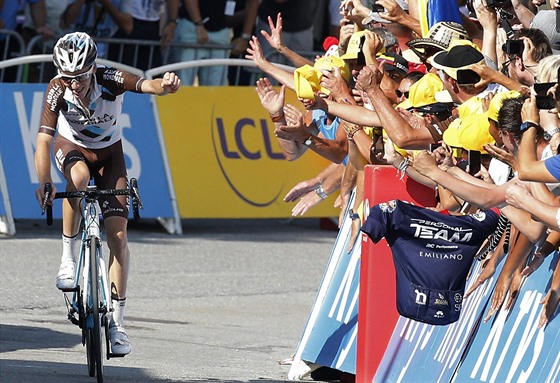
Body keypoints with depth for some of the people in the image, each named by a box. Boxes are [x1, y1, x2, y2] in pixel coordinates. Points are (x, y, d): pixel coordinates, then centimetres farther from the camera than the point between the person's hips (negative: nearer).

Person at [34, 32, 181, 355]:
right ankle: (69, 259, -22)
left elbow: (148, 85, -49)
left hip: (109, 152, 1)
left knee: (118, 234, -9)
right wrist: (45, 183, -49)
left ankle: (118, 322, -2)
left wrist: (166, 85, -73)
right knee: (78, 179, -39)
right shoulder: (58, 91, -30)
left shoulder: (110, 80, -31)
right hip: (72, 147, -1)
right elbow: (44, 140, -36)